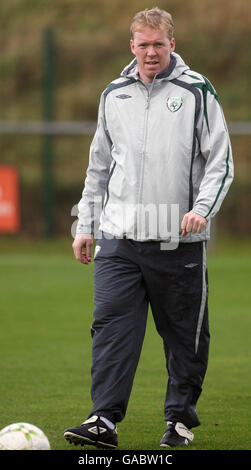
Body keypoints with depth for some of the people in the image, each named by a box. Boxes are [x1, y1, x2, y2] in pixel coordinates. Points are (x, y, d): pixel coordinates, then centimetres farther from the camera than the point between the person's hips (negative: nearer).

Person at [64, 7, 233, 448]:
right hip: (119, 235, 2)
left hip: (179, 239, -2)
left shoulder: (197, 92, 1)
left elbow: (220, 161, 1)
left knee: (184, 332, 4)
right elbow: (99, 165, 21)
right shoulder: (114, 95, 12)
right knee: (111, 322, -10)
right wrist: (85, 224, 16)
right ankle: (104, 420, -11)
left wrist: (202, 208, -15)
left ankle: (181, 417, 19)